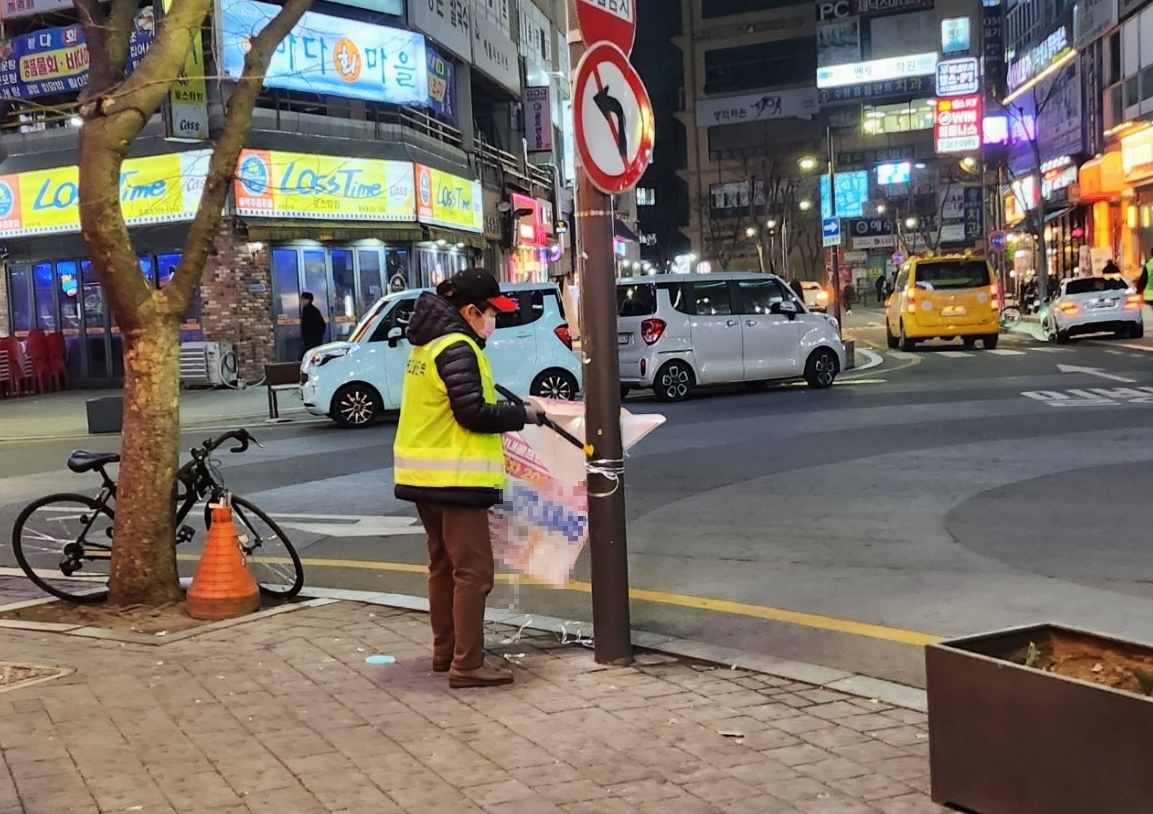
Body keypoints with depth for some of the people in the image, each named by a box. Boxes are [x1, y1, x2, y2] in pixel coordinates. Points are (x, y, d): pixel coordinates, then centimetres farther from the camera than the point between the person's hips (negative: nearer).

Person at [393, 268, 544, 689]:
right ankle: (467, 665, -5)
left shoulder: (429, 344, 14)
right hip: (454, 478, -10)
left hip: (426, 475, 10)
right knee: (473, 571, -6)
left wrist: (508, 407, 10)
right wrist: (523, 414, -10)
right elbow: (472, 413, -21)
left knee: (444, 566, 17)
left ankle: (445, 651, 26)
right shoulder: (457, 348, -16)